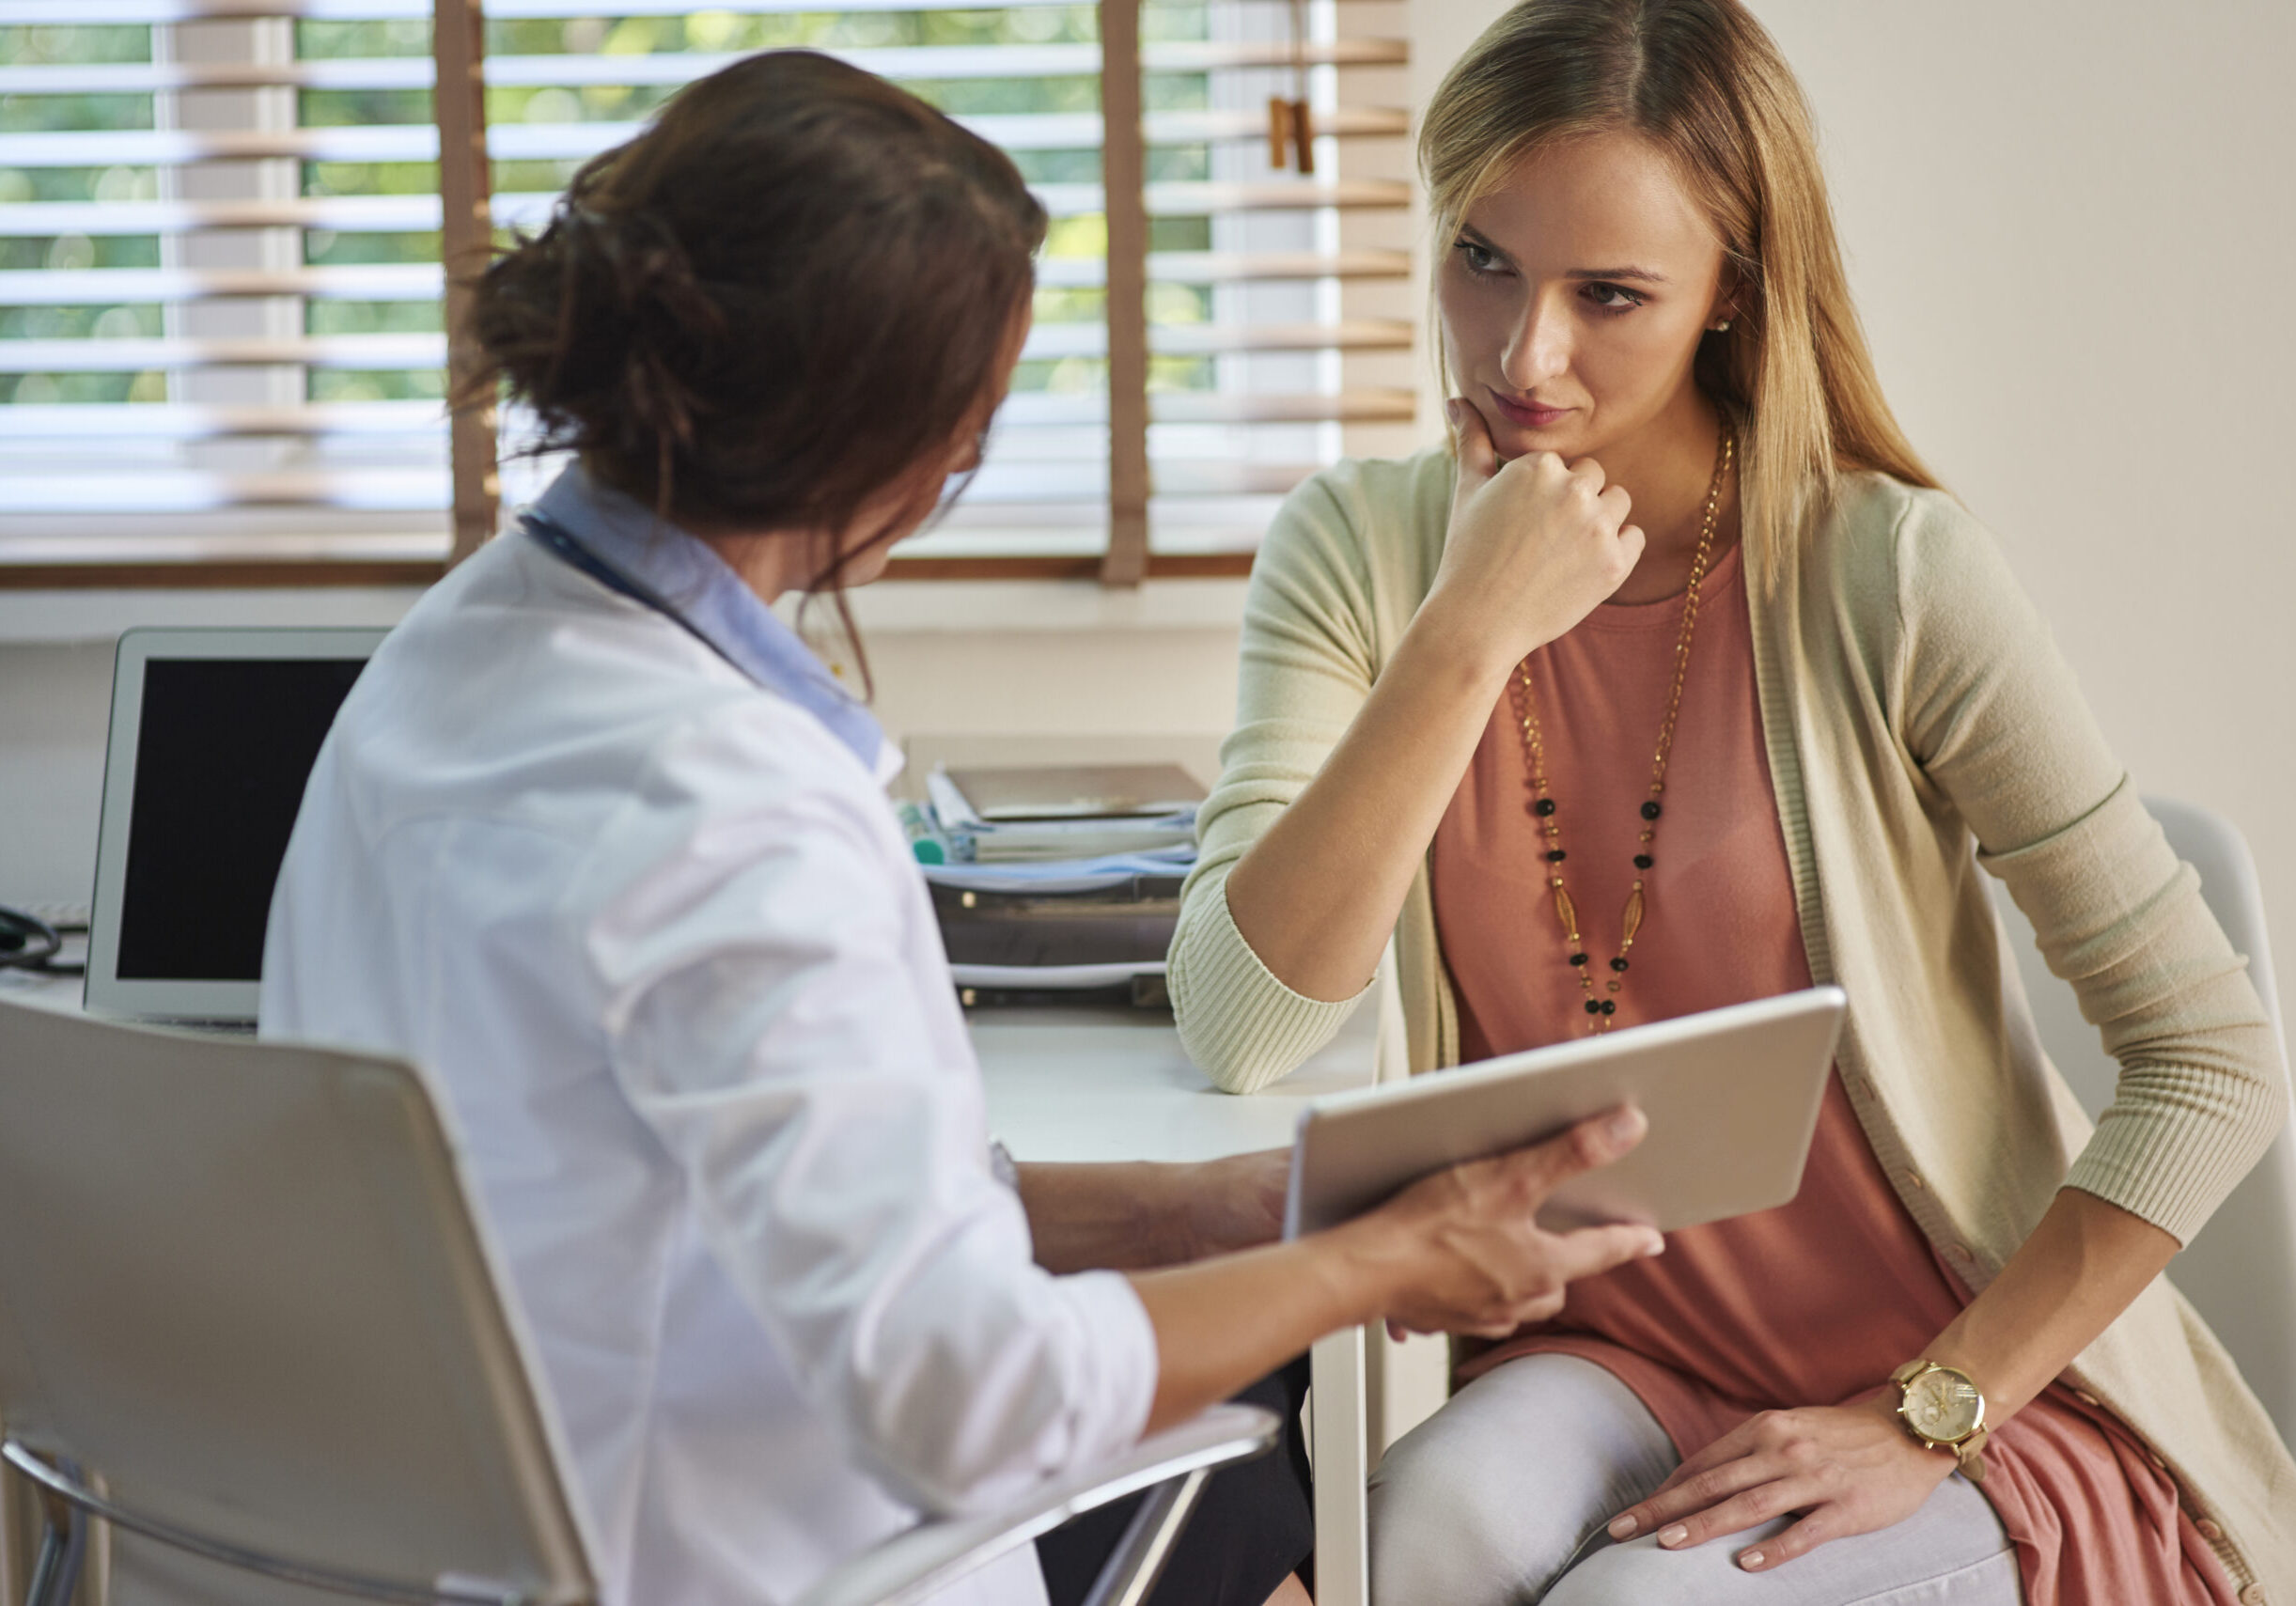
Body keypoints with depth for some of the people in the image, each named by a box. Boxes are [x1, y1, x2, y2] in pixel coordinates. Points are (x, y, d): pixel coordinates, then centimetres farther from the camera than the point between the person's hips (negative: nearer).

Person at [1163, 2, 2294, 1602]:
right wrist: (1469, 642, -21)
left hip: (1984, 1398, -2)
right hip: (1612, 1360, 2)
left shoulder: (1887, 575, -14)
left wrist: (1927, 1419, -16)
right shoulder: (1360, 552, -3)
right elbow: (1236, 1033, -16)